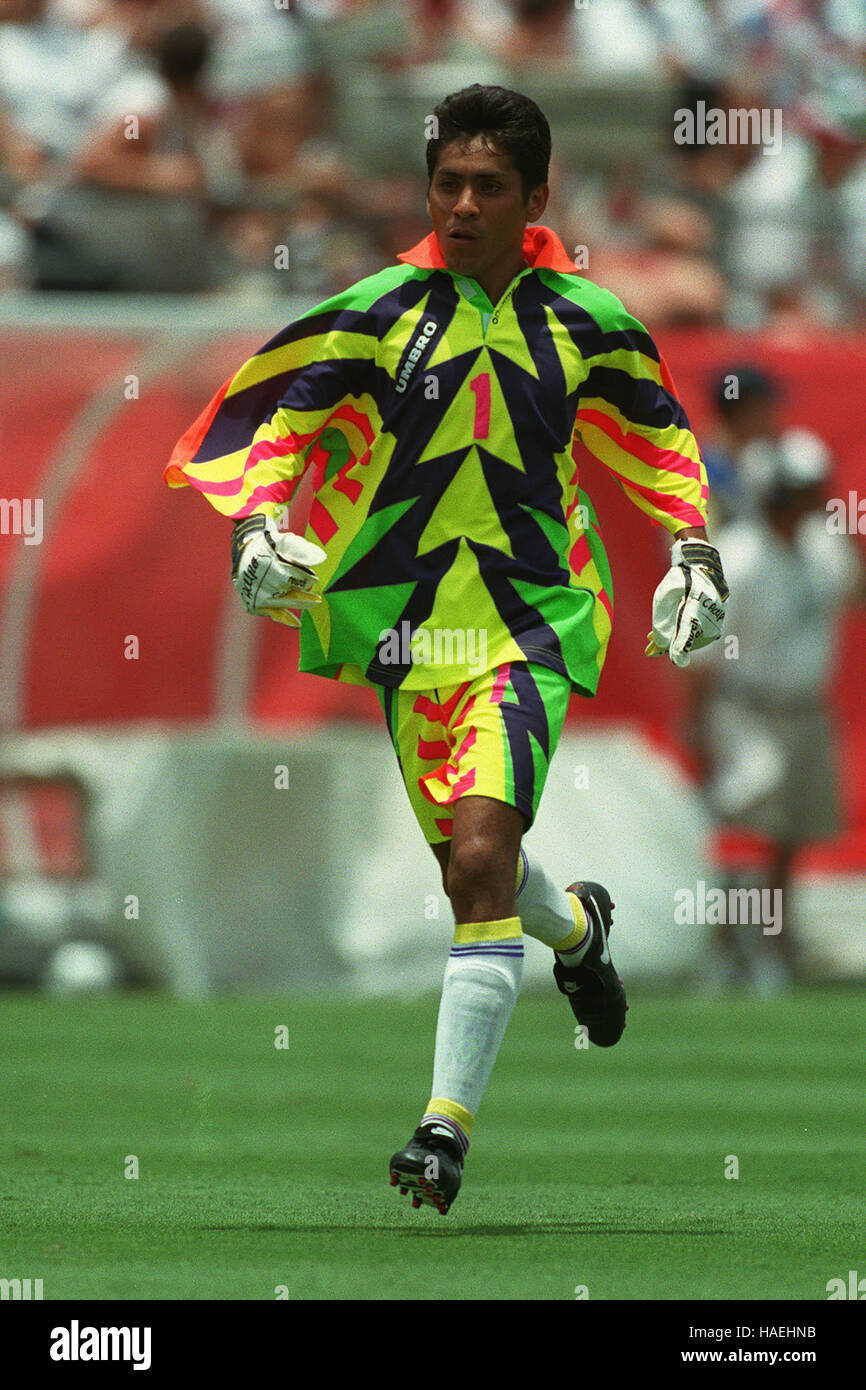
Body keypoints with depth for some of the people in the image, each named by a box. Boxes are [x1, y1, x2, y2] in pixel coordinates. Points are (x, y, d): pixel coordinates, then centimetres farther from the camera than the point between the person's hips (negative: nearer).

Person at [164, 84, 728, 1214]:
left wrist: (693, 549, 11)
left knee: (480, 859, -20)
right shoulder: (379, 314, -5)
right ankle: (577, 925, 52)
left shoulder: (584, 321, -1)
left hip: (531, 624, -2)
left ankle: (449, 1122, -18)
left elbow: (656, 428, 17)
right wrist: (258, 524, -21)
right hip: (404, 623, 2)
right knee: (476, 867, 14)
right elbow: (277, 420, -3)